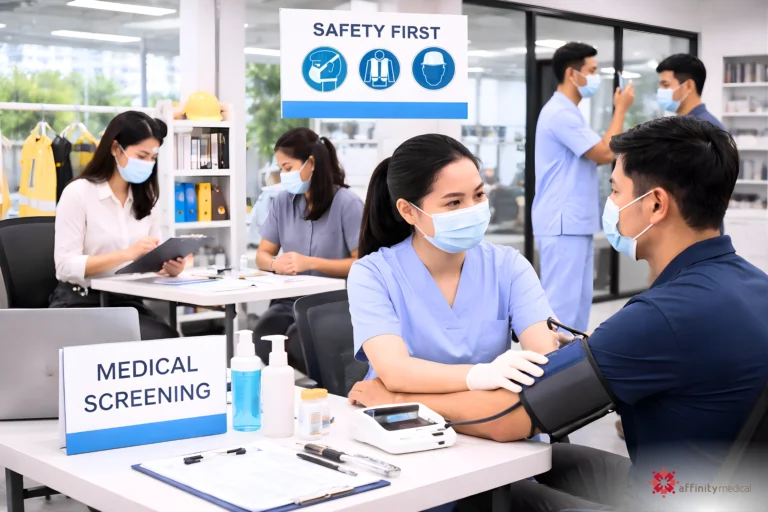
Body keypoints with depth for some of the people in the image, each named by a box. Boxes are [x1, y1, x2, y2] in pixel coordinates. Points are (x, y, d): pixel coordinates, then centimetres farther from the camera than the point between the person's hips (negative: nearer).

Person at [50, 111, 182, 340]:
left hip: (128, 303, 5)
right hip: (80, 304, -5)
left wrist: (168, 265, -15)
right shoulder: (78, 193, -8)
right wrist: (128, 254, -26)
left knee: (167, 340, -27)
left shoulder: (147, 198, 10)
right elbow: (66, 266, -15)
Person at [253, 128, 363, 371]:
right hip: (291, 298, 4)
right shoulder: (282, 202, 8)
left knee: (298, 340, -33)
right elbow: (262, 255, 12)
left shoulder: (346, 203, -8)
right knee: (262, 338, -28)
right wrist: (276, 264, -13)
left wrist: (310, 262, -19)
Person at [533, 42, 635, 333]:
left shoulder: (568, 112, 18)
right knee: (561, 301, -8)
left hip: (576, 223, 11)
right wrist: (620, 109, -8)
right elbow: (604, 154, -17)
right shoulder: (560, 113, -16)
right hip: (563, 224, -11)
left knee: (578, 300, 13)